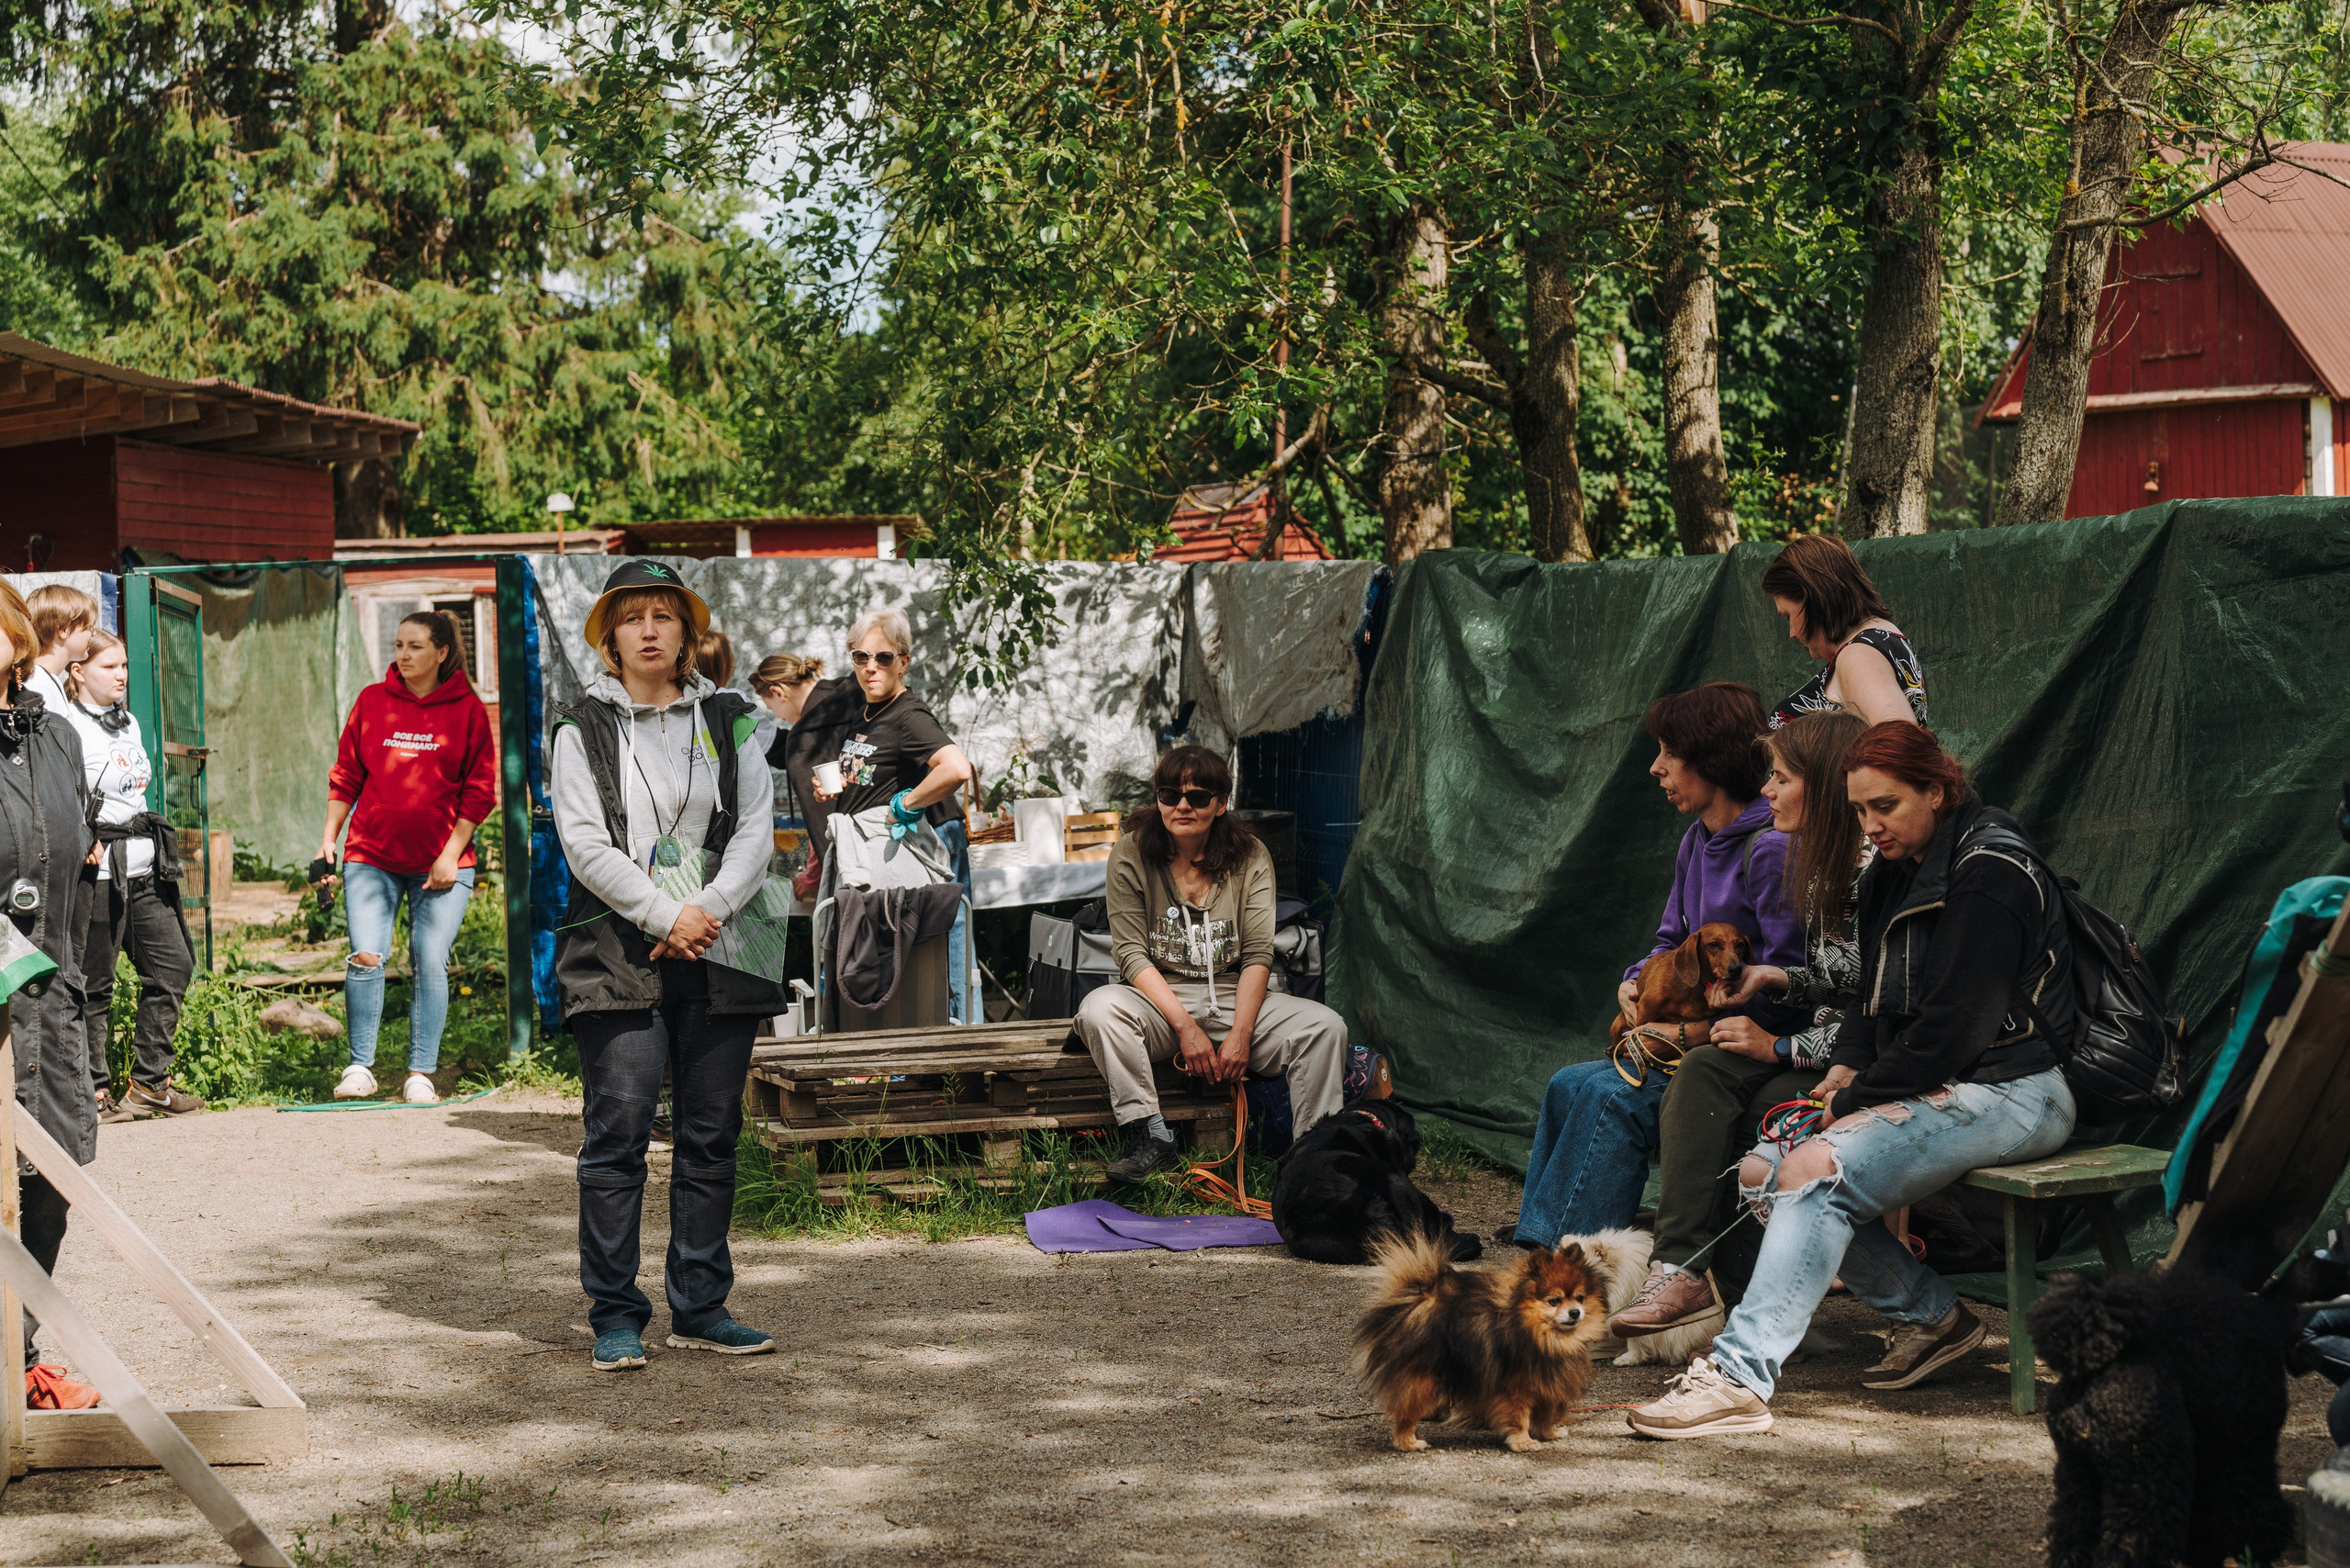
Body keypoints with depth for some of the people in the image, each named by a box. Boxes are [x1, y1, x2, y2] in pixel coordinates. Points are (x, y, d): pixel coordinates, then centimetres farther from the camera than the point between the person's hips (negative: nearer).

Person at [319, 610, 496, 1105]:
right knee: (366, 957, -8)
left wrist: (450, 854, -6)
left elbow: (479, 790, 0)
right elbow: (346, 776, 11)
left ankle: (420, 1074, 5)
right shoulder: (372, 701, 6)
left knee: (430, 963, -2)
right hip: (371, 856, 2)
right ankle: (360, 1067, 1)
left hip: (442, 862, -1)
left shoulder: (466, 709, 0)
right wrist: (329, 837, 5)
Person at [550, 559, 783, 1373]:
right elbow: (586, 846, -5)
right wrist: (664, 917, -14)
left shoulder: (727, 721, 12)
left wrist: (707, 911, -11)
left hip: (716, 950, 3)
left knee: (711, 1135, 5)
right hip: (617, 955, -3)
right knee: (617, 1133, -6)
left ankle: (699, 1307, 13)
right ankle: (616, 1315, -1)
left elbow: (756, 831, 4)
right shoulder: (583, 729, 4)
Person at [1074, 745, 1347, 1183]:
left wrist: (1240, 1032, -19)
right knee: (1099, 1009, -33)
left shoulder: (1250, 856, -1)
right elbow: (1131, 952, -10)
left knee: (1326, 1027, -23)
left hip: (1233, 996, 1)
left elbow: (1258, 953, -5)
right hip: (1160, 998, -1)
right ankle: (1151, 1141, -29)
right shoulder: (1132, 854, -5)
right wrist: (1185, 1026, -20)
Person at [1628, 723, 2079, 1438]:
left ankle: (1740, 1378, -34)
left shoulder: (1990, 874, -15)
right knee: (1759, 1170, -5)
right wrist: (1843, 1071, 3)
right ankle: (1931, 1315, 0)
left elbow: (1955, 1026, -19)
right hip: (1928, 1086, 10)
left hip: (2005, 1093, -10)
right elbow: (1876, 998, 23)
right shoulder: (1893, 873, 14)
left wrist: (1855, 1101, -13)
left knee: (1816, 1173, -28)